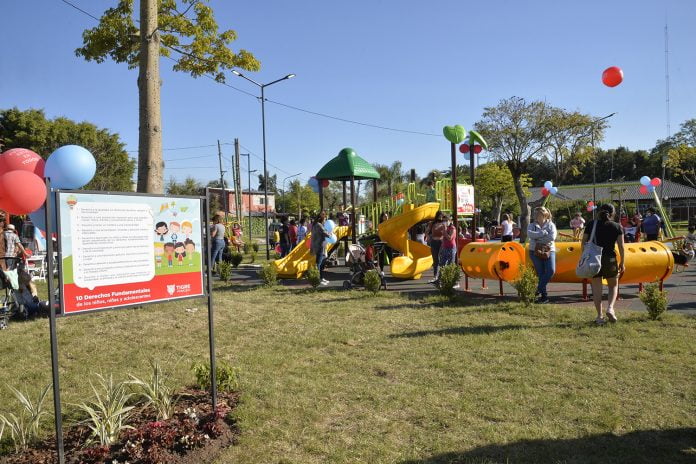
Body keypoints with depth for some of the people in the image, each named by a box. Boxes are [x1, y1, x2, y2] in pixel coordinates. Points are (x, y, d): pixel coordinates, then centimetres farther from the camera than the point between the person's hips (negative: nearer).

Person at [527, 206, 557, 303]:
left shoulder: (551, 225, 6)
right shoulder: (532, 225, 9)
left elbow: (552, 237, -12)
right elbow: (529, 234, -13)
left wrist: (538, 237, -12)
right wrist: (543, 233, -16)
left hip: (549, 250, 0)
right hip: (535, 251, 0)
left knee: (551, 271, -14)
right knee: (540, 273, -2)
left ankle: (539, 289, 2)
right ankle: (543, 295, 4)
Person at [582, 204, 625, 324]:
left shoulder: (591, 224, 3)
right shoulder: (617, 226, 1)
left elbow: (583, 242, 0)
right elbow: (621, 246, -1)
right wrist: (622, 263, 6)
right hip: (610, 259, 0)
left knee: (596, 288, 7)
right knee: (613, 286, 19)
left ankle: (599, 316, 7)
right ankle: (610, 308, -3)